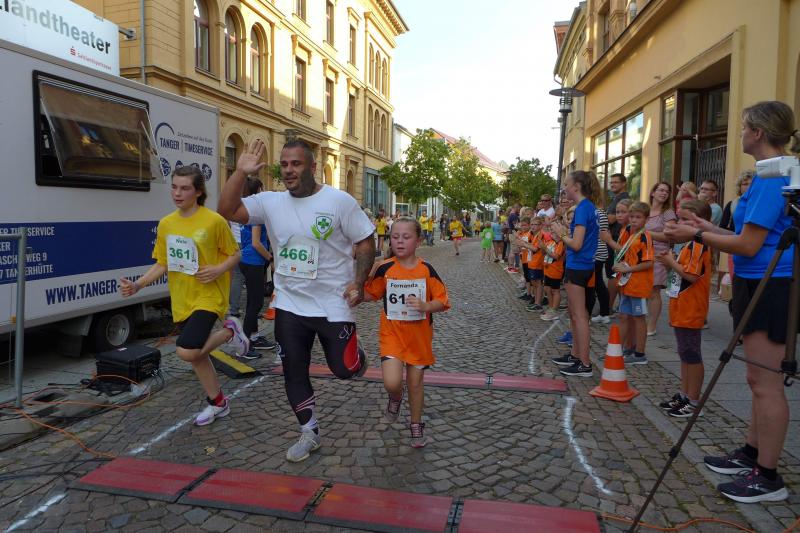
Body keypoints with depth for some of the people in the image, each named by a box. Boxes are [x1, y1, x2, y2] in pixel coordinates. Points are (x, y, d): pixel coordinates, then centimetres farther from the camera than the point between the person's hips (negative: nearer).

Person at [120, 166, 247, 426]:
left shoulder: (214, 221, -12)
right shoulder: (166, 224, 4)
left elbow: (235, 254, -2)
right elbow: (162, 264, 10)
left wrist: (218, 270, -21)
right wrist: (137, 285, -2)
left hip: (208, 297, -6)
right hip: (182, 301, 6)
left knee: (187, 351, -22)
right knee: (196, 354, 14)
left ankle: (230, 331, 5)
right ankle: (218, 403, 34)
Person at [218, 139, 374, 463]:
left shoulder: (339, 201, -10)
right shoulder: (270, 202, 0)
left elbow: (366, 242, -6)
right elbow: (226, 211, -7)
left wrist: (358, 281, -17)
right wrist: (240, 172, -15)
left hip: (334, 305, -4)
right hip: (289, 305, 4)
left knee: (344, 370, 1)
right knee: (294, 373, 12)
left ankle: (356, 356, 39)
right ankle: (309, 434, 31)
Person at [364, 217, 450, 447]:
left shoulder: (426, 270, -7)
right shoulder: (385, 269, -5)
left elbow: (442, 301, -6)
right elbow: (370, 293, 7)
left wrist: (425, 306, -25)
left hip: (419, 336, 0)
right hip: (392, 334, 0)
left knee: (415, 382, 12)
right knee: (392, 382, -15)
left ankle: (416, 424, 35)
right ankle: (395, 398, 23)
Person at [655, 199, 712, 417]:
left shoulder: (698, 244, -17)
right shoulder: (691, 244, 15)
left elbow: (692, 275, -26)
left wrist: (671, 262, -14)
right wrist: (671, 261, 6)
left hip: (690, 312, -11)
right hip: (682, 310, 11)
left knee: (691, 355, -1)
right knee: (685, 354, 17)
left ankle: (693, 401, 8)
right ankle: (684, 395, 27)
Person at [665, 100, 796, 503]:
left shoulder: (772, 175, -17)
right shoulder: (775, 173, 14)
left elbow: (749, 246, -19)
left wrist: (698, 236, -10)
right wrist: (712, 230, 16)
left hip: (769, 288, -11)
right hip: (761, 286, 11)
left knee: (766, 384, -2)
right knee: (760, 380, 17)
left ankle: (768, 478, 9)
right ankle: (752, 454, 30)